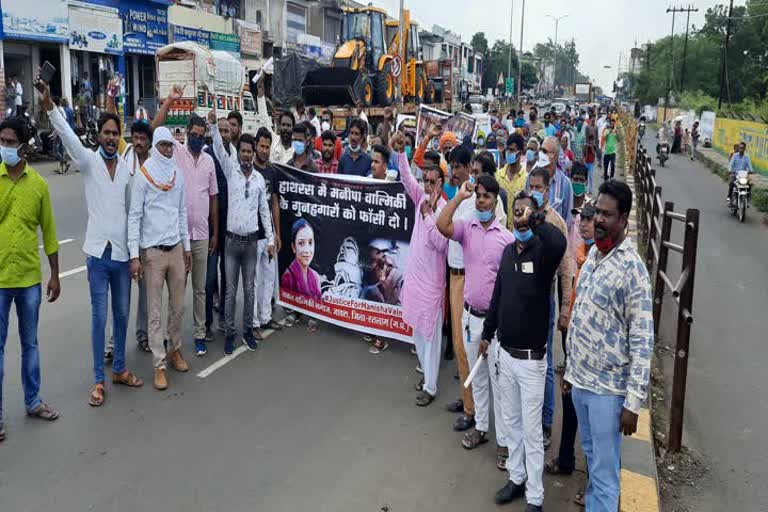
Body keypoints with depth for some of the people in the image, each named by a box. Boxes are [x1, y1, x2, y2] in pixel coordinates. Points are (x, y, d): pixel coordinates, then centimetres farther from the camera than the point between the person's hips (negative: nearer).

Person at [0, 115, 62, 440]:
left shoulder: (38, 184, 1)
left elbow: (48, 231, 6)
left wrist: (54, 275, 7)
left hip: (30, 278, 2)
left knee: (30, 344, 15)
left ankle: (33, 401, 29)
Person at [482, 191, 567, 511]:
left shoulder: (543, 251, -14)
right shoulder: (508, 250, 5)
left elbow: (559, 243, -41)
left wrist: (534, 219, -34)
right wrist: (487, 334, 18)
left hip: (531, 358, -6)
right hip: (503, 352, 6)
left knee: (531, 430, 5)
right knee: (510, 421, 19)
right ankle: (517, 478, 37)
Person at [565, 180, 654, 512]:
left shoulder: (632, 269, -17)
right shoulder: (592, 254, 7)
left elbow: (642, 342, -17)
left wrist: (633, 403, -18)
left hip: (608, 388, -7)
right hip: (580, 380, 7)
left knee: (604, 471, 3)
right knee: (591, 456, 22)